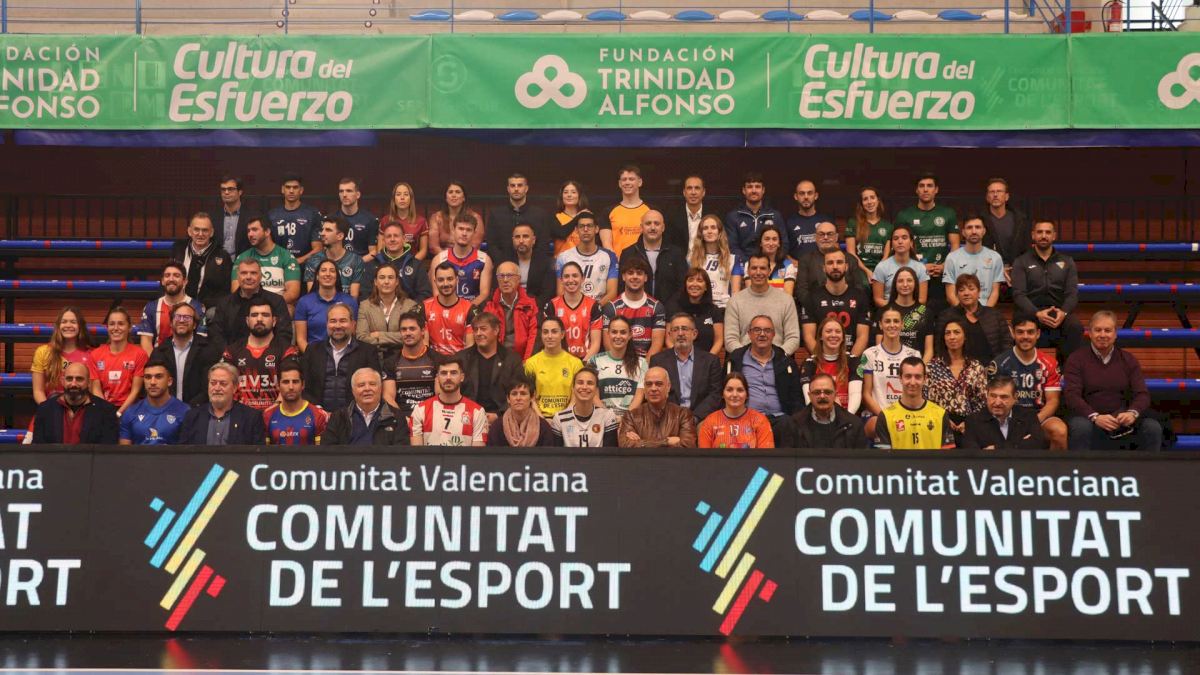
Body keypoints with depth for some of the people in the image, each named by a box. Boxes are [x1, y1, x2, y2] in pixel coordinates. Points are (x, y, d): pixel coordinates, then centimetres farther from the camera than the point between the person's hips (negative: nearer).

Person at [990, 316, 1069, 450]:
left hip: (1041, 417, 3)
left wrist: (1036, 420, -15)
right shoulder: (999, 363, 0)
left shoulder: (1049, 363, 8)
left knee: (1060, 431, -30)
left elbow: (1053, 400, 4)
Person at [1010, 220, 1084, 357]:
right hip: (1031, 312, -2)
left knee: (1076, 326, -32)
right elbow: (1018, 294, -2)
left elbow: (1073, 293, 7)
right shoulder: (1021, 262, 11)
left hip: (1060, 312, 2)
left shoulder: (1067, 262, 17)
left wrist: (1063, 312, -17)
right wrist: (1037, 314, -21)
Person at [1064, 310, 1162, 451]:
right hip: (1088, 419, -3)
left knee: (1153, 427, -23)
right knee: (1080, 427, -37)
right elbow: (1072, 395, -10)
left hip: (1121, 420, 3)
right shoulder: (1076, 359, 2)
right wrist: (1095, 417, -27)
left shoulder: (1129, 360, 12)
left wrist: (1132, 413, -22)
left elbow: (1142, 394, 2)